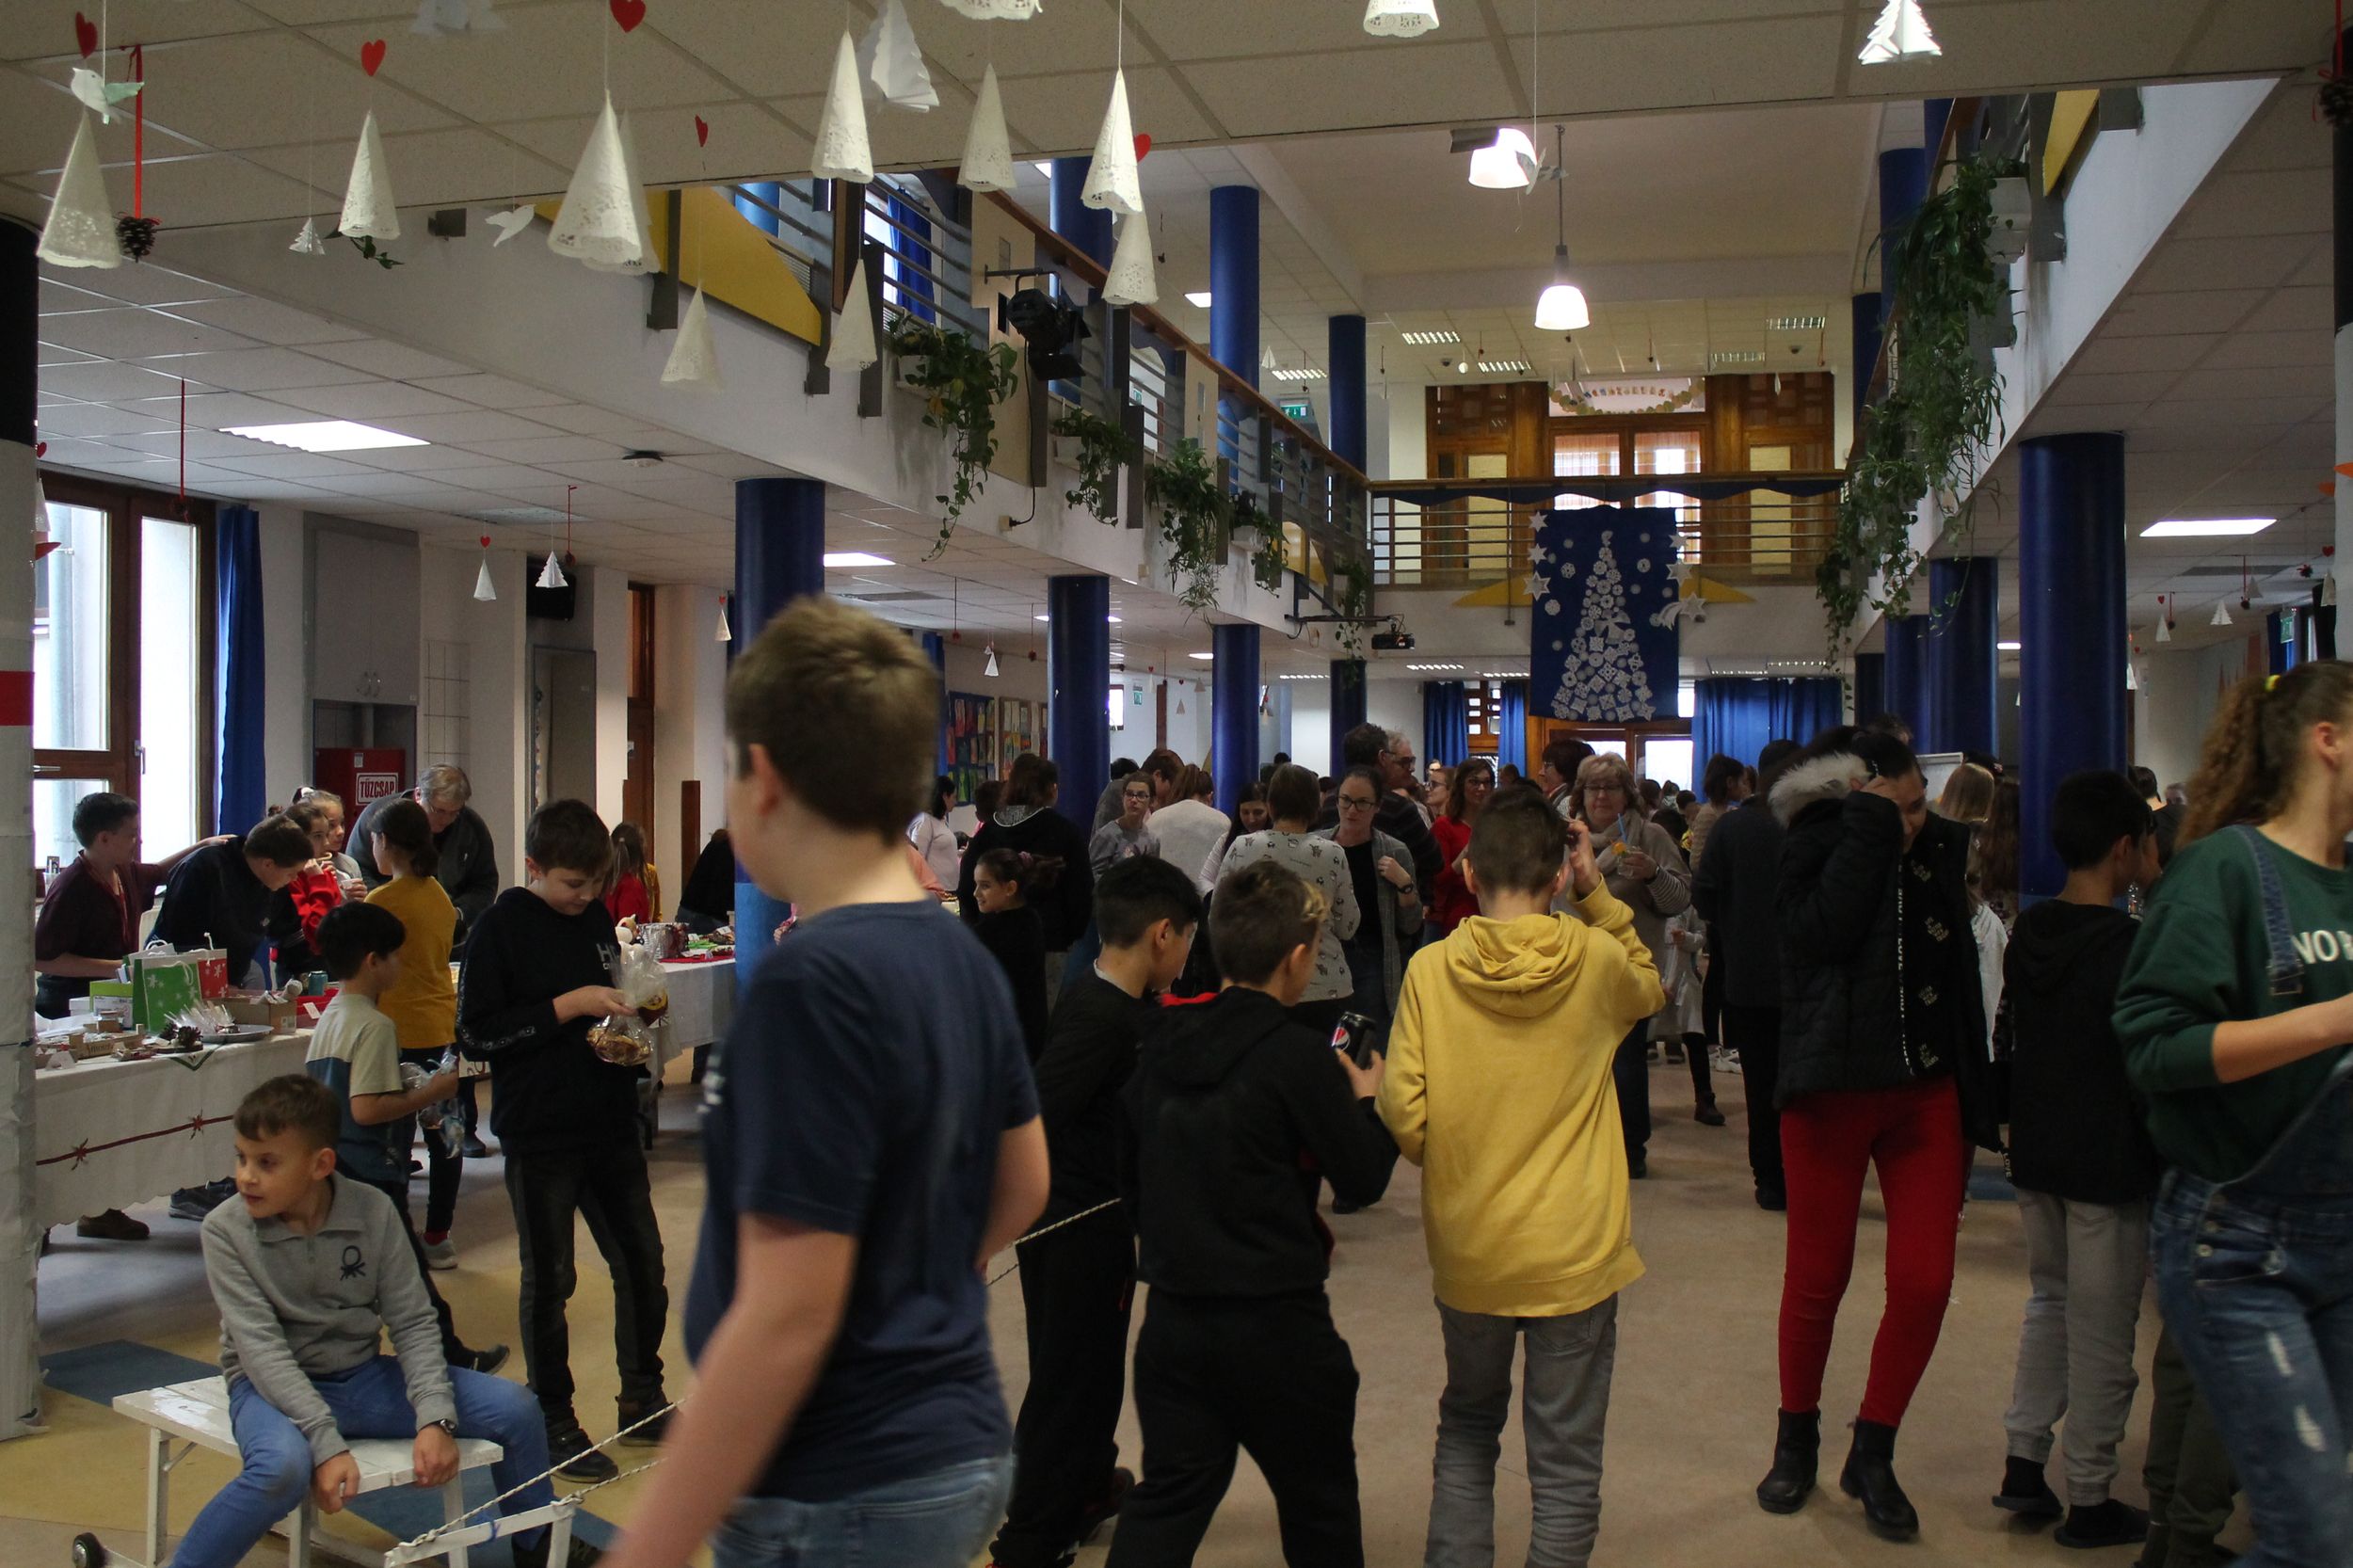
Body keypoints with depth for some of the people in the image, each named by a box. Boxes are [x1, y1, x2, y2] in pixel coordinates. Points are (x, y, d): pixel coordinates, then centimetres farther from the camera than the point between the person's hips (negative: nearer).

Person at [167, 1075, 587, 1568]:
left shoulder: (373, 1211, -9)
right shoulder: (226, 1230, -14)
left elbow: (413, 1323, -5)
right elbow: (262, 1348, -20)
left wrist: (435, 1418, -19)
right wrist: (326, 1443, -29)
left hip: (362, 1378, 3)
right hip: (275, 1385, -3)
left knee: (514, 1408, -10)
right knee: (283, 1467, -39)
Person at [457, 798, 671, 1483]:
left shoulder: (595, 917, 8)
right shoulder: (500, 928, -10)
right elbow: (476, 1035, -15)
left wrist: (626, 1020, 1)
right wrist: (567, 1007, -21)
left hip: (610, 1125, 6)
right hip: (540, 1136, -6)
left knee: (642, 1264, 11)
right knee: (549, 1280, 6)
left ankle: (643, 1401, 28)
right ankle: (554, 1423, 20)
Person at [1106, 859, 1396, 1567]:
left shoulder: (1162, 1040, 2)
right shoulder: (1298, 1054, -16)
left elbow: (1129, 1171, 11)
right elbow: (1363, 1179, -9)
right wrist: (1371, 1102, 9)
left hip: (1173, 1315, 5)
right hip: (1277, 1323, -5)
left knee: (1167, 1498, 13)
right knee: (1320, 1508, 14)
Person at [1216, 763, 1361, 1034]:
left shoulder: (1242, 848, -5)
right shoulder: (1332, 854, -6)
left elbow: (1217, 920, 2)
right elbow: (1348, 928, 2)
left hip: (1257, 985, 1)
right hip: (1325, 989, 0)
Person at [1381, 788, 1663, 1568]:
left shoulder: (1430, 969, -10)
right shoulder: (1597, 959, -9)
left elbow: (1403, 1119, -9)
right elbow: (1648, 990, 15)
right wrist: (1598, 895, 6)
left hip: (1466, 1248, 2)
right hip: (1574, 1251, -1)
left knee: (1468, 1425, 23)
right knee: (1565, 1461, 9)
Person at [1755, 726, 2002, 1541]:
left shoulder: (1939, 849, 5)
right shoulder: (1820, 844, -8)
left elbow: (1958, 977, 12)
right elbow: (1823, 931, -27)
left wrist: (1974, 1100, 12)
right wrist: (1870, 825, -20)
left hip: (1927, 1092, 4)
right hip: (1832, 1090, -4)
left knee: (1925, 1282, -2)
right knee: (1816, 1280, 6)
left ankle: (1872, 1455, 17)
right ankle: (1796, 1440, 29)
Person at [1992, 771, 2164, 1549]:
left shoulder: (2026, 934, 3)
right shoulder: (2129, 944, -17)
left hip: (2036, 1156, 7)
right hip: (2109, 1164, -6)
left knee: (2050, 1300, 20)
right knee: (2101, 1327, 4)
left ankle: (2024, 1461, 19)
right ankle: (2090, 1499, 13)